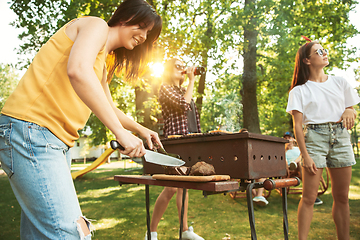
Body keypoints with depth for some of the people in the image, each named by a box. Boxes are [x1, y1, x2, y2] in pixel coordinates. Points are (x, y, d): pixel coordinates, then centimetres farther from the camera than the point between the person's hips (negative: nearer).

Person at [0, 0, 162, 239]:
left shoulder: (103, 62, 26)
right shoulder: (96, 25, -2)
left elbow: (109, 108, 40)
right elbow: (78, 70, -24)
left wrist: (140, 128, 42)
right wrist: (121, 132, -24)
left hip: (56, 142, 10)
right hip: (30, 130, -10)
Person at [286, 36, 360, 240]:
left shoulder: (340, 83, 13)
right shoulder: (299, 90, 2)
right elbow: (297, 125, -4)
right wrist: (305, 155, -13)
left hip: (340, 137, 4)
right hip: (314, 137, -4)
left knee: (342, 197, 7)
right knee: (309, 197, -6)